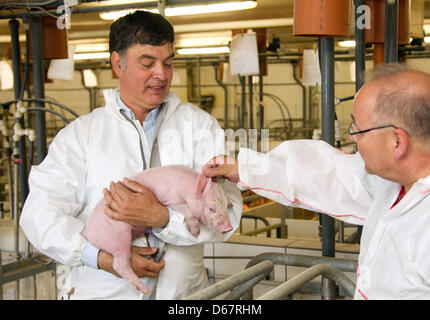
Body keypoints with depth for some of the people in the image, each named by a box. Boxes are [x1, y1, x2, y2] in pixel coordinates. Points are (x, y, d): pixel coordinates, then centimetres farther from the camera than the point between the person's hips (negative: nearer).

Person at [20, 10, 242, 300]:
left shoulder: (199, 124, 8)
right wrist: (102, 257, -16)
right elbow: (40, 213, -2)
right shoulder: (81, 133, 7)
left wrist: (161, 217, -19)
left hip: (182, 291, 1)